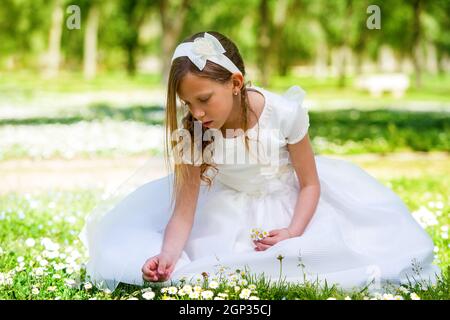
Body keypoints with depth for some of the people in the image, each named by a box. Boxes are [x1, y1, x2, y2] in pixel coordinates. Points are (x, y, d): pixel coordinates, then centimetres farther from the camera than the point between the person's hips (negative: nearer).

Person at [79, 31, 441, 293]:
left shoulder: (284, 113, -24)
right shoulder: (193, 131, -18)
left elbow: (310, 183, -11)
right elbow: (184, 210, -20)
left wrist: (293, 232, -27)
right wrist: (167, 256, -39)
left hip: (286, 204, -2)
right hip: (227, 211, 2)